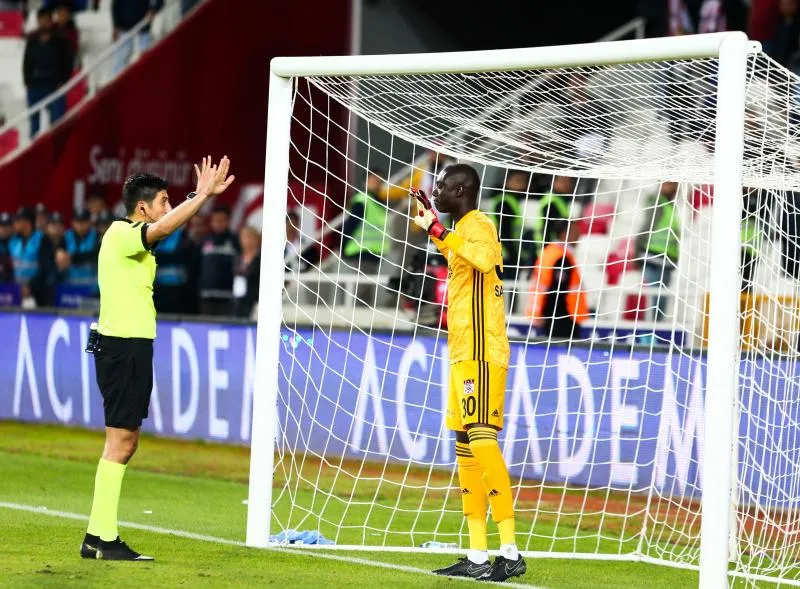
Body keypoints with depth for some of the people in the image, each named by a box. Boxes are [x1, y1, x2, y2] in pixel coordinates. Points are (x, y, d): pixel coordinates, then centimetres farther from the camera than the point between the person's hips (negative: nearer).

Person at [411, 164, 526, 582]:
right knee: (465, 450, 10)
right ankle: (477, 558, 13)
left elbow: (484, 256, -35)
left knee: (482, 441, -16)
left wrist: (439, 231, -32)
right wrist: (435, 230, 36)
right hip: (462, 356, 11)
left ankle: (510, 552, -18)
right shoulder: (461, 229, 18)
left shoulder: (478, 225, -12)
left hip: (481, 355, -11)